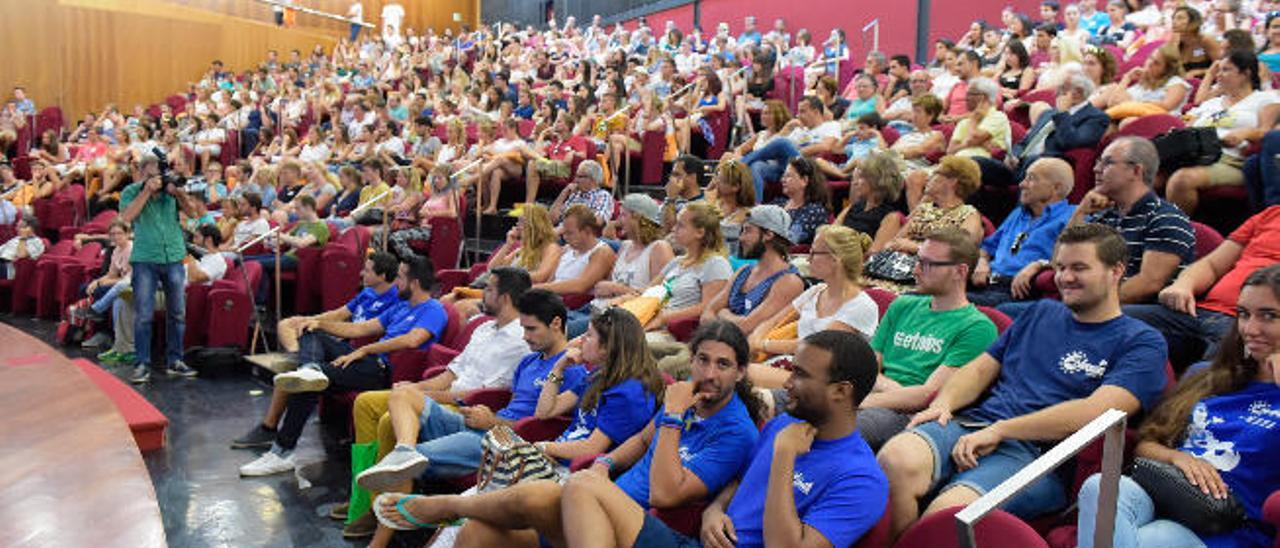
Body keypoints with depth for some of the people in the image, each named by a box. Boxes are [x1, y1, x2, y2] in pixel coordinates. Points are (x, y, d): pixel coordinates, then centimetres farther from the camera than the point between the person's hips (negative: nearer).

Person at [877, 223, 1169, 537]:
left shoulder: (1141, 343, 7)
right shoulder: (1042, 312, 26)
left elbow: (1095, 412, -9)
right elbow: (982, 367, 25)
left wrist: (1000, 429, -14)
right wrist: (944, 402, 3)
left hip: (1035, 451, -5)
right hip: (971, 424, 5)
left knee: (948, 509, -36)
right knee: (896, 459, -30)